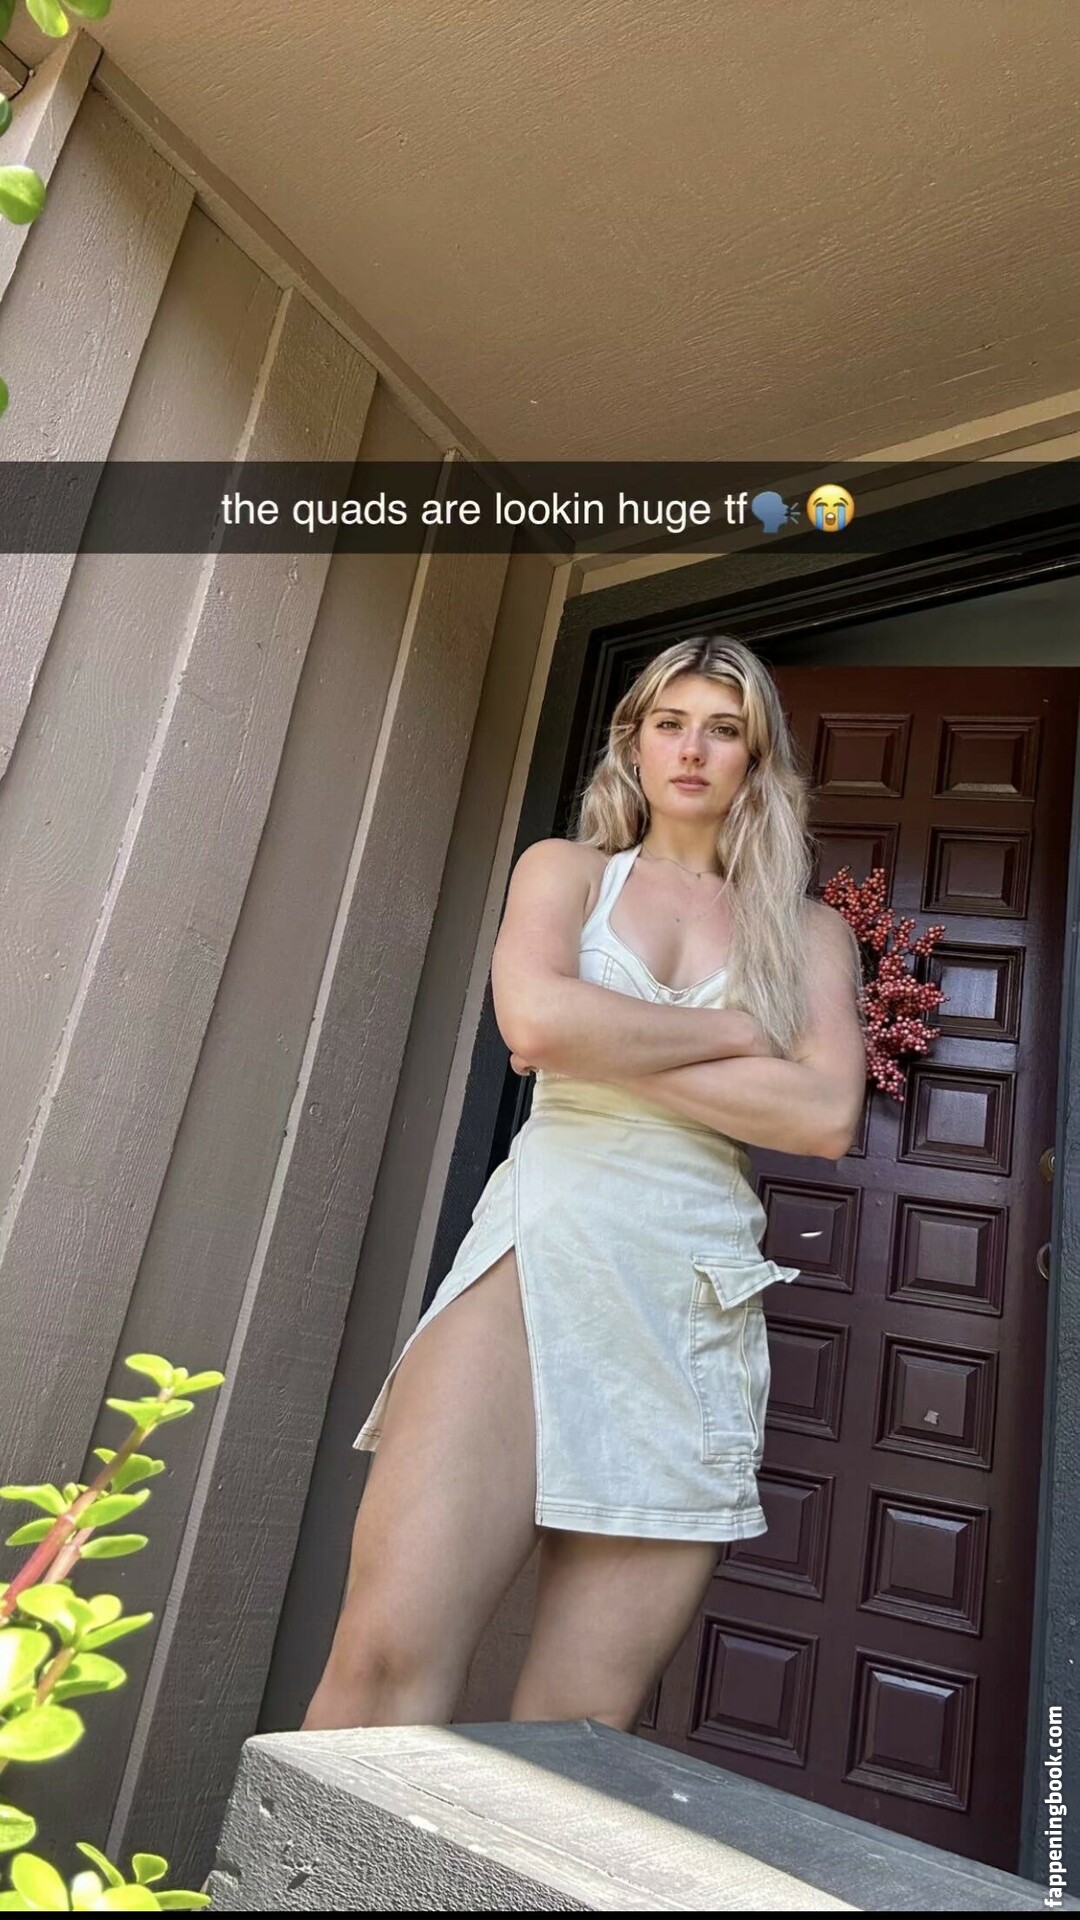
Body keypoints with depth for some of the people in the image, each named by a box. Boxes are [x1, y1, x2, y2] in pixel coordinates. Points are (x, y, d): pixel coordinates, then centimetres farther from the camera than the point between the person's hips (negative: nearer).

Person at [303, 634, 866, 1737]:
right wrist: (735, 1032, -1)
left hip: (700, 1290, 2)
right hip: (543, 1247, -1)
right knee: (388, 1658, -13)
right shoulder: (567, 869, 14)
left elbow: (827, 1117, -2)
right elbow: (534, 1017, -8)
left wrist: (616, 1050, -5)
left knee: (584, 1722, 2)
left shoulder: (808, 932, 16)